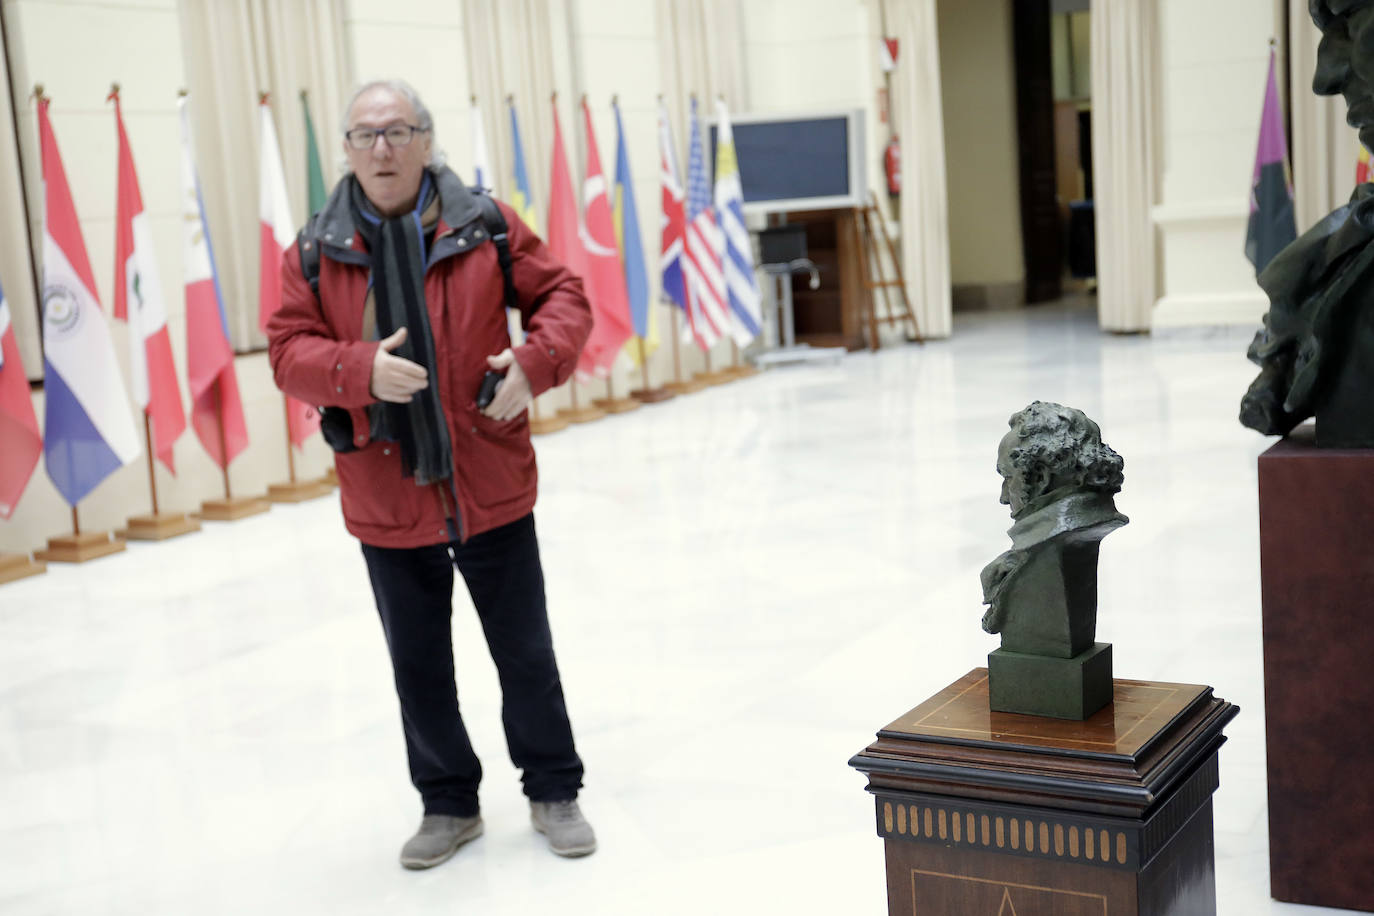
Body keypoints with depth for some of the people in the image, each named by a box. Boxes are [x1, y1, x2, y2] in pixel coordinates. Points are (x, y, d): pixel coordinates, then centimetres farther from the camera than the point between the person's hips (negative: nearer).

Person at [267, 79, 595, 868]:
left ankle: (554, 791, 31)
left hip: (492, 490, -1)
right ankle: (449, 805, 32)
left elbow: (563, 295, 2)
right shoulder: (316, 251, -2)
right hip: (386, 501, 1)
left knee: (526, 654, 12)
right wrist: (361, 369, -22)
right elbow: (290, 351, -3)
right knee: (419, 667, 13)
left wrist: (536, 363, -16)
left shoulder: (486, 229, -4)